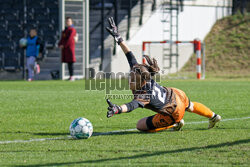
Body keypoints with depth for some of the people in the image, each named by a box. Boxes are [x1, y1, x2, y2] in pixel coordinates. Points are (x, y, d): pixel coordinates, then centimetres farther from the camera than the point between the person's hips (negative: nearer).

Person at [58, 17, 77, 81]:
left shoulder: (72, 30, -6)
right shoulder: (65, 30, 20)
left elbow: (70, 39, -16)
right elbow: (62, 39, 18)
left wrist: (64, 45, -16)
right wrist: (60, 45, 0)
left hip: (70, 47, -8)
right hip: (64, 49, 8)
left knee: (71, 62, -10)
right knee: (68, 62, 7)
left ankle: (72, 77, -11)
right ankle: (70, 76, 9)